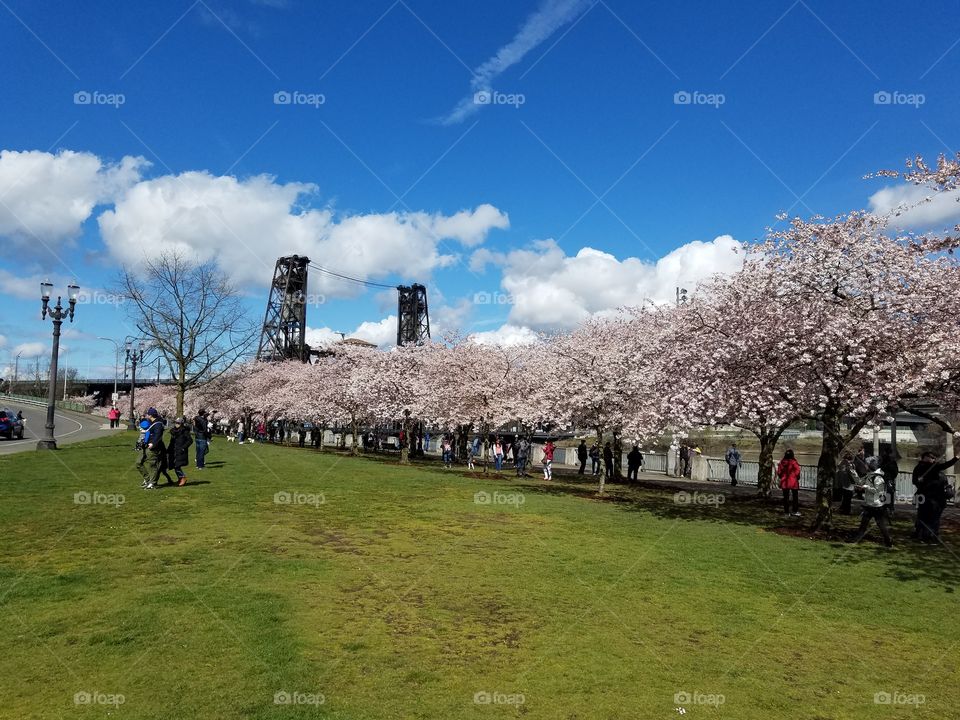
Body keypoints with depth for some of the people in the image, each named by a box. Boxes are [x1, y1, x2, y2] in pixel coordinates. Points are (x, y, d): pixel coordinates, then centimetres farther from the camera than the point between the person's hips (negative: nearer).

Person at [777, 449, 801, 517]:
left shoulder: (781, 463, -3)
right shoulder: (794, 463, -13)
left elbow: (779, 472, 1)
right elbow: (797, 473, -11)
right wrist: (797, 478, 9)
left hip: (784, 482, 3)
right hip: (793, 482, -3)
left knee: (786, 497, 8)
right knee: (795, 497, 12)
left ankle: (786, 512, 10)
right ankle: (795, 511, 16)